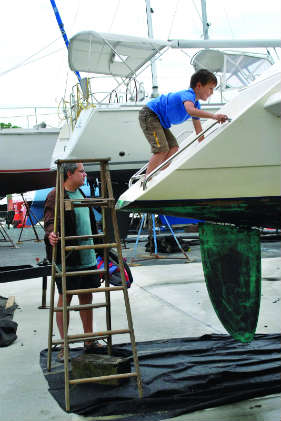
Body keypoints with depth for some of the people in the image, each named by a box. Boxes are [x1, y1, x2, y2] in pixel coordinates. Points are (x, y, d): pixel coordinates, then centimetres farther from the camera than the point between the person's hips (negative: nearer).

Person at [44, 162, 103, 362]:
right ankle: (64, 346, 12)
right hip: (68, 259, -8)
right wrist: (51, 235, -41)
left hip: (87, 256, 8)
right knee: (65, 299, 2)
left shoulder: (81, 193, 15)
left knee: (87, 297, 14)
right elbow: (50, 221, -19)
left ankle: (89, 341, 26)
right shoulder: (56, 196, -11)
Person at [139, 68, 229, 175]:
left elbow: (198, 130, 17)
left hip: (159, 120, 11)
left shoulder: (196, 104, 9)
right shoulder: (188, 94, -21)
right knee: (162, 149, -19)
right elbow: (190, 110, -46)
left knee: (174, 147, 8)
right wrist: (213, 116, -49)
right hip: (149, 115, -11)